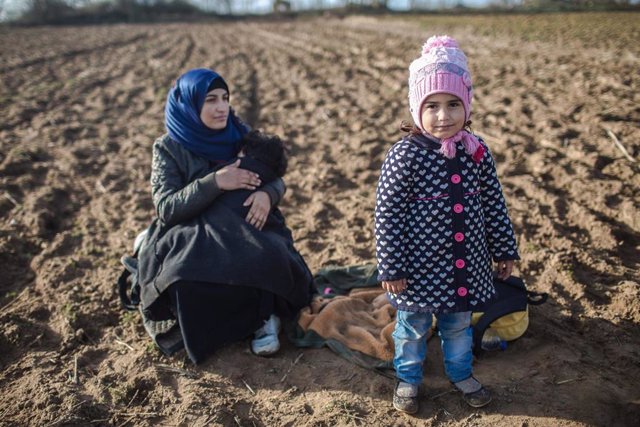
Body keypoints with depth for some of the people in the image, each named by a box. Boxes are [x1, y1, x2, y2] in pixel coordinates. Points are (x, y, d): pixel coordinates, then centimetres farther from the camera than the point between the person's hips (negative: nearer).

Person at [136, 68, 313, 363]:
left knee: (268, 261, -33)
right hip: (193, 238, -1)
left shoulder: (240, 134, 5)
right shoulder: (169, 148, -2)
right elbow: (166, 208, -11)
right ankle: (261, 316, -10)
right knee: (192, 276, -34)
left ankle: (263, 314, -4)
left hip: (247, 229, 2)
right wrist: (215, 182, -23)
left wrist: (267, 194, -18)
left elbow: (276, 179, 7)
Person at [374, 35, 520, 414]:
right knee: (413, 326, 16)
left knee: (459, 323, 23)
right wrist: (391, 268, -15)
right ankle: (408, 378, 39)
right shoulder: (404, 156, -18)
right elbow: (387, 214, -16)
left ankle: (461, 373, 47)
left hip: (465, 264, 4)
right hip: (420, 266, -4)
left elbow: (494, 205, 6)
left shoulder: (477, 152, -4)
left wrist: (505, 250, 11)